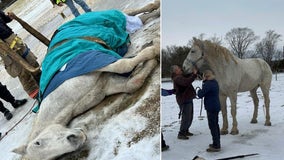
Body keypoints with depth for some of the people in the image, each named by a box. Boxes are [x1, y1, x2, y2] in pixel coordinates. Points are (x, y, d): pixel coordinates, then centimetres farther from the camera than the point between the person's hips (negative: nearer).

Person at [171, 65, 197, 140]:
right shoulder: (177, 78, -18)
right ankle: (181, 134, 0)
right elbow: (187, 82, -35)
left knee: (190, 117, 18)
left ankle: (185, 131, 30)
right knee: (186, 118, -8)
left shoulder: (181, 77, 15)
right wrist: (194, 74, -29)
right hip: (184, 101, -10)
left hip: (188, 100, 10)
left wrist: (193, 73, 6)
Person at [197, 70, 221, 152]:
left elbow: (200, 95, -22)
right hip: (216, 107, 10)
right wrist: (204, 82, 4)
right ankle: (217, 143, 29)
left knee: (212, 126, -4)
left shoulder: (208, 84, -20)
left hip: (211, 108, -10)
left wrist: (199, 91, -2)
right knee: (215, 125, 18)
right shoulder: (215, 82, 10)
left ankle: (216, 146, 0)